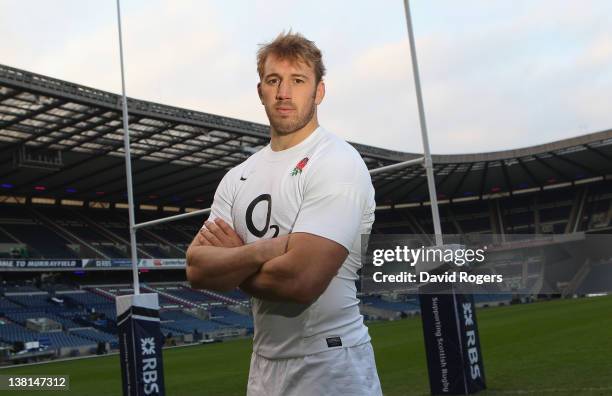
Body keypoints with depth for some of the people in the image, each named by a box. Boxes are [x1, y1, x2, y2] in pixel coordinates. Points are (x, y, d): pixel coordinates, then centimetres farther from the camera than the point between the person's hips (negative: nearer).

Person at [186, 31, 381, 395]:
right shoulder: (238, 177, 7)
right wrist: (264, 248, -18)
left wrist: (229, 266, -7)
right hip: (265, 365, 7)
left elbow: (302, 279, -24)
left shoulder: (337, 163, -14)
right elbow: (196, 269, -2)